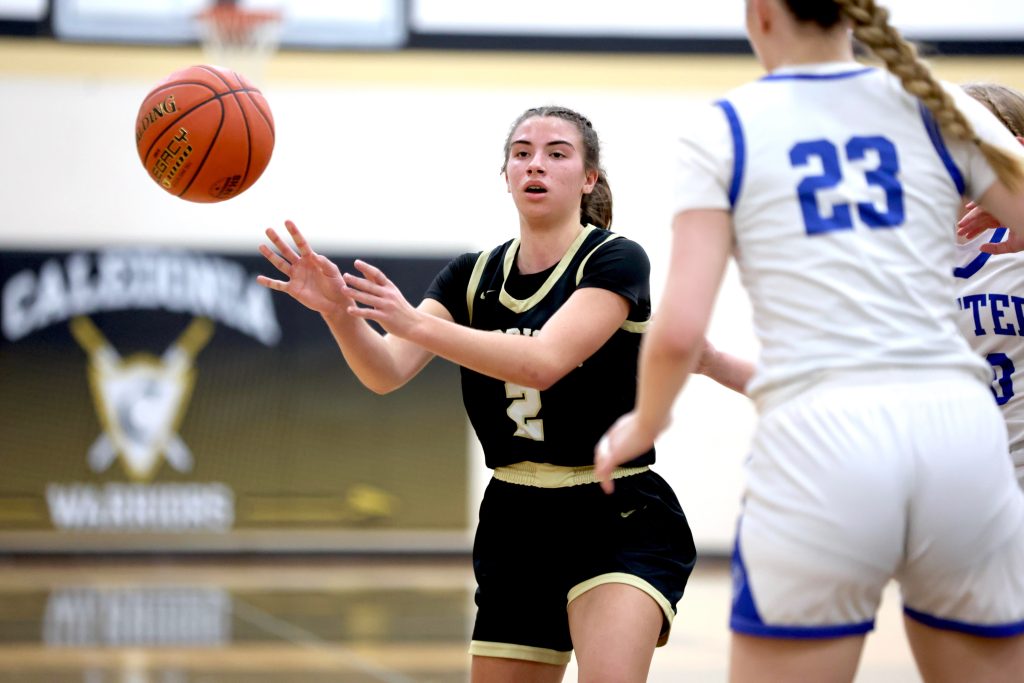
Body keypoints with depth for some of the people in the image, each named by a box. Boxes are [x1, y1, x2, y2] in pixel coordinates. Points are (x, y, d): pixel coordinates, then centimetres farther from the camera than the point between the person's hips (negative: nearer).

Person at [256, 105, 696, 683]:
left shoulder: (616, 260, -10)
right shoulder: (473, 275, 7)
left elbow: (543, 362, -26)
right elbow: (386, 373, -7)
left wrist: (415, 323, -37)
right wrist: (337, 309, -28)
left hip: (618, 523, -6)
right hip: (516, 526, 6)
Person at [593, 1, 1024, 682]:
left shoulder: (724, 131, 7)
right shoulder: (939, 107, 12)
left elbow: (680, 330, -1)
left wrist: (644, 424, 18)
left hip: (818, 446, -2)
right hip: (960, 431, 2)